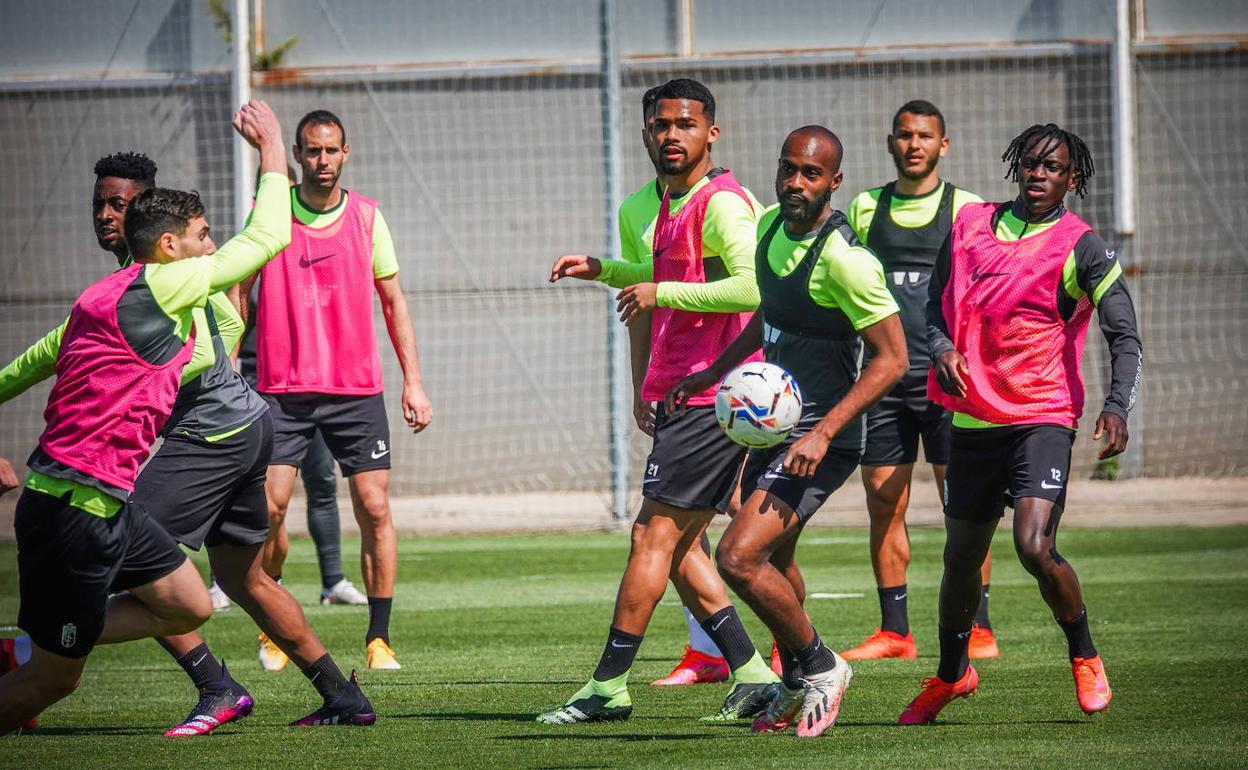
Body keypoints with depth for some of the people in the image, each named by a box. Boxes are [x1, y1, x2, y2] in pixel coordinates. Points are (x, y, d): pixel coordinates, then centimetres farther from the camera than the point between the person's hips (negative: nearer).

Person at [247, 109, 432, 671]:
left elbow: (394, 303, 11)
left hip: (357, 389, 1)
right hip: (282, 389, -1)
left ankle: (379, 637, 4)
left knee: (374, 507, -5)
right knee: (269, 504, -10)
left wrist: (413, 382, 5)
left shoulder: (366, 217, 4)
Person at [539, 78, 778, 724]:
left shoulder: (720, 203, -13)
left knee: (655, 537, -7)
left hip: (708, 397, -10)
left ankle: (608, 687, -4)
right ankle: (753, 677, 10)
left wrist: (661, 292, -22)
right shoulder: (673, 204, 17)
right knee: (676, 544, 9)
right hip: (683, 396, 10)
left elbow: (752, 287, -27)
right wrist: (603, 270, 31)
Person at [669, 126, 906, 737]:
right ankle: (795, 687, 42)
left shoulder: (844, 260, -24)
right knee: (774, 560, 22)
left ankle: (821, 666, 4)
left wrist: (823, 433, -26)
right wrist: (713, 372, 16)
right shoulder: (771, 226, 2)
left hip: (821, 439, -9)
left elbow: (892, 358, -21)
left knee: (738, 558, -17)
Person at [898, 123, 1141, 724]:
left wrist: (1117, 406, -27)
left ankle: (1084, 657, 2)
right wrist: (943, 350, -8)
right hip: (973, 419, 5)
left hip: (1042, 419, -5)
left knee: (1035, 549, -22)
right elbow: (937, 305, 15)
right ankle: (951, 674, 37)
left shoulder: (1081, 248, -6)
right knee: (961, 557, 14)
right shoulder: (971, 225, 8)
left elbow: (1124, 335, -10)